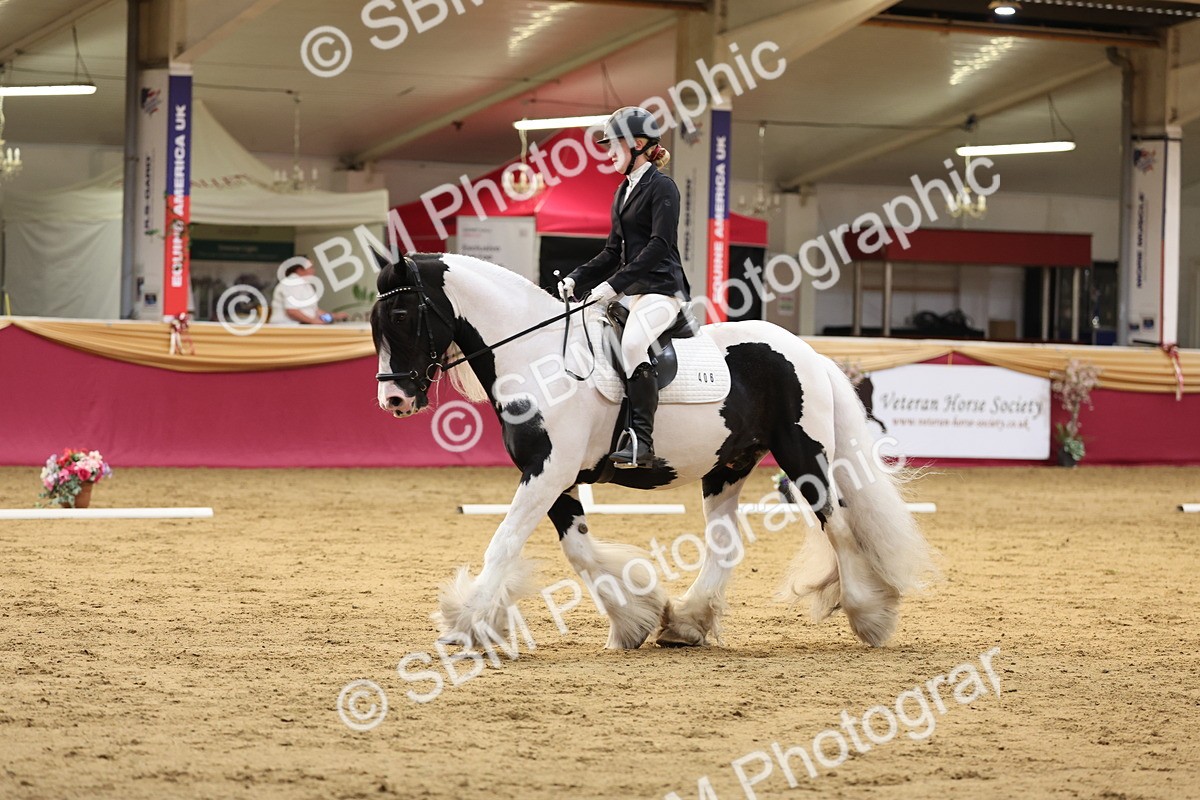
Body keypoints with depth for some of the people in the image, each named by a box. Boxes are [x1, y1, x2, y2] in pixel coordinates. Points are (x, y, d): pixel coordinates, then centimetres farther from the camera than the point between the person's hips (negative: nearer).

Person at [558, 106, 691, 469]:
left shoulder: (661, 187, -7)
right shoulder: (623, 191, 19)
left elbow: (659, 246, -18)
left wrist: (614, 284, -23)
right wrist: (577, 280, 8)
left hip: (661, 289, -10)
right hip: (629, 291, 10)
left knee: (633, 342, -33)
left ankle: (641, 441, -36)